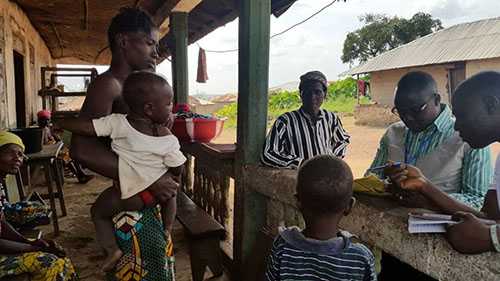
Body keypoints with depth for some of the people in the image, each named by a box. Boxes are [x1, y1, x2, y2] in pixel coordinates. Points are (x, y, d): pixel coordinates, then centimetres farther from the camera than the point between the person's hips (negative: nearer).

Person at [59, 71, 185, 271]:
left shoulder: (117, 123, -17)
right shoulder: (168, 138, -14)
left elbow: (84, 128, -16)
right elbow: (177, 171, -7)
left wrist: (60, 123, 3)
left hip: (130, 196, -1)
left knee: (98, 211, 24)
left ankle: (112, 249, 14)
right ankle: (167, 231, 34)